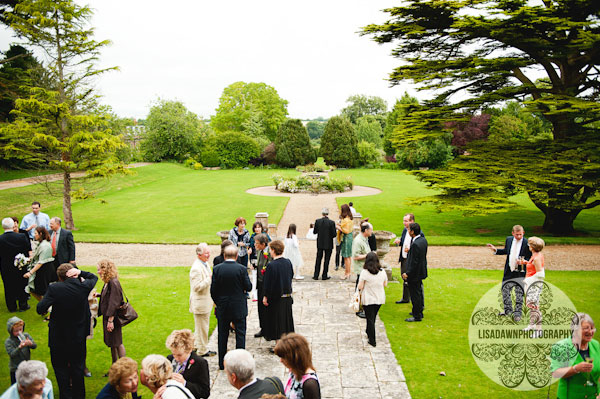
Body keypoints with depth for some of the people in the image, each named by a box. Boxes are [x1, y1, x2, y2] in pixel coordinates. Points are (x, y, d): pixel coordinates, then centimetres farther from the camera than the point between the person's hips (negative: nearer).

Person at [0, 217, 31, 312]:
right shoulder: (22, 237, -16)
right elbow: (29, 250, -6)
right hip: (21, 268, 0)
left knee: (9, 288, 15)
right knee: (22, 287, 15)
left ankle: (12, 307, 24)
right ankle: (23, 305, 25)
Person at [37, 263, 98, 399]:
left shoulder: (54, 288, -19)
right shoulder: (84, 286, -11)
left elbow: (40, 309, -19)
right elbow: (94, 277, 11)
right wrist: (80, 272, -5)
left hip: (59, 337, -3)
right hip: (79, 336, 3)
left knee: (60, 367, 15)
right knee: (77, 366, 19)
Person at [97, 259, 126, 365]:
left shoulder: (114, 283, -20)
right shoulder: (107, 283, 7)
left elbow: (114, 303, -23)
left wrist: (110, 320, -23)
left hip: (113, 317, -9)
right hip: (107, 317, 9)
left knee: (117, 343, 0)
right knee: (111, 343, 17)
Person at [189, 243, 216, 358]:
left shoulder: (205, 264, 7)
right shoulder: (196, 268, -25)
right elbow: (197, 287, -28)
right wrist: (209, 278, -28)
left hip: (206, 301, 10)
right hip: (200, 303, -10)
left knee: (202, 326, 24)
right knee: (202, 327, 4)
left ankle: (197, 345, 39)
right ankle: (202, 350, 17)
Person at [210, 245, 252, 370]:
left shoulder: (217, 269, -7)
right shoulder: (242, 269, -12)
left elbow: (213, 290, -4)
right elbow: (248, 287, -9)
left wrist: (217, 303, 10)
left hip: (222, 308, 2)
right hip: (239, 307, -2)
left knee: (222, 335, 12)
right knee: (240, 334, 9)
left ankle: (222, 363, 17)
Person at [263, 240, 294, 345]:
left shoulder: (271, 265, -19)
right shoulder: (288, 262, -1)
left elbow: (268, 283, -17)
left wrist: (265, 297, -7)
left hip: (275, 298, -6)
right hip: (288, 297, 6)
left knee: (277, 322, 5)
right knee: (287, 319, 17)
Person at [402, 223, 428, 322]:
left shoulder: (415, 244, -28)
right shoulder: (423, 240, 1)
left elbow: (414, 262, -25)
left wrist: (408, 273, -19)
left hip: (414, 273, -10)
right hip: (421, 272, 10)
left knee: (415, 295, 3)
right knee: (418, 292, 23)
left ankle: (417, 316, 13)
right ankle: (419, 312, 37)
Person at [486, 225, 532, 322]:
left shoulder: (527, 244, -12)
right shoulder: (509, 239, 3)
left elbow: (530, 259, -7)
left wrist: (524, 261, -26)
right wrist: (495, 250, 9)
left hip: (520, 272, -5)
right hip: (509, 271, 5)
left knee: (519, 293, 0)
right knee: (505, 290, 12)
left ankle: (517, 313, 11)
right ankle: (508, 310, 30)